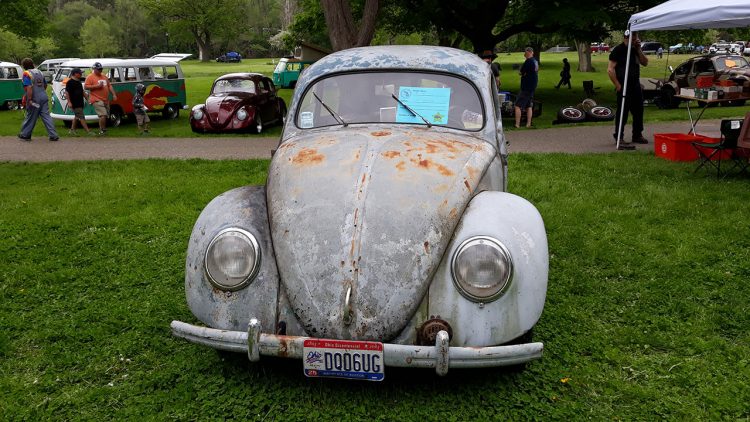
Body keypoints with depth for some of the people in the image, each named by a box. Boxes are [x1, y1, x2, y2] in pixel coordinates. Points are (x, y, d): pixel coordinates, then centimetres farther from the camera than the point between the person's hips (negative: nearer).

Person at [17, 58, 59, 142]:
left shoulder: (26, 74, -11)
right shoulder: (39, 72, 12)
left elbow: (29, 87, -22)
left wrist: (29, 99, -23)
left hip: (35, 99, -6)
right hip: (44, 97, 6)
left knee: (30, 117, 6)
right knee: (46, 116, 4)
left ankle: (25, 135, 20)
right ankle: (53, 135, -3)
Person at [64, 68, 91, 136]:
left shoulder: (79, 81, 15)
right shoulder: (70, 82, -12)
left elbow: (82, 91, 24)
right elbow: (67, 92, -15)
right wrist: (69, 102, -20)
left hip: (80, 103, 9)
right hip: (75, 104, -9)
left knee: (77, 117, 16)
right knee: (81, 117, -9)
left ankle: (72, 130, 25)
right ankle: (88, 131, -11)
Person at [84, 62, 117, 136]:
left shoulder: (104, 76, 18)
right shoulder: (90, 77, -2)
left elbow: (109, 86, 21)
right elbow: (86, 86, -10)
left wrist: (114, 94, 10)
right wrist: (97, 86, -17)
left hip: (106, 100, 7)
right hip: (97, 100, -7)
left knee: (106, 116, 10)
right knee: (103, 115, -19)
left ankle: (102, 130, 21)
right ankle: (102, 130, -10)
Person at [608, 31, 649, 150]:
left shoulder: (635, 50, 14)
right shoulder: (618, 50, -9)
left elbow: (645, 62, 9)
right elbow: (610, 70, -14)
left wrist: (638, 50, -2)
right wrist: (617, 85, -17)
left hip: (635, 85, 8)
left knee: (638, 111, 14)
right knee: (622, 113, -8)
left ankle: (637, 135, 28)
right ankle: (619, 139, -4)